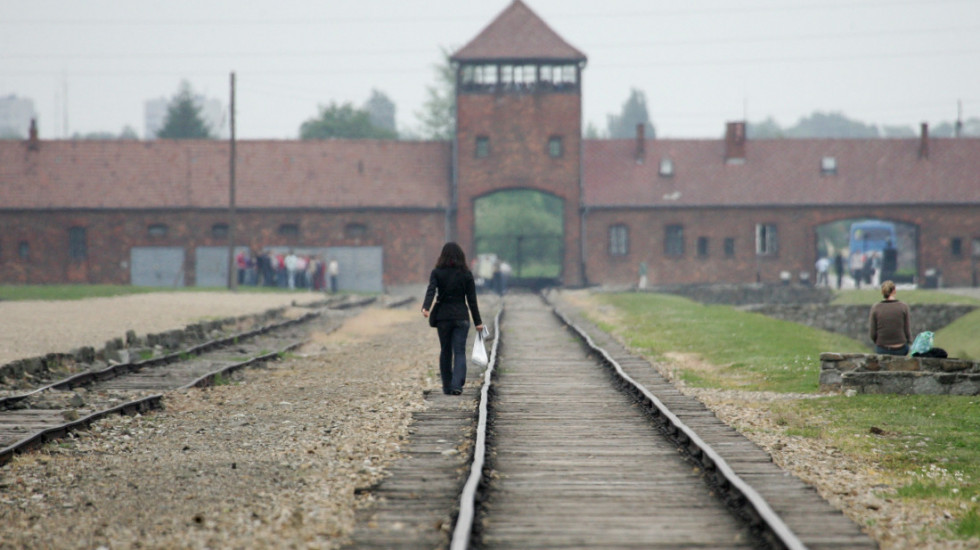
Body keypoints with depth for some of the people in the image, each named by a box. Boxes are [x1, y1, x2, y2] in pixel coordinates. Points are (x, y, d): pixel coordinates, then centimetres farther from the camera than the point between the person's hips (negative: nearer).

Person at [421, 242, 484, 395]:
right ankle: (457, 384, -18)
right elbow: (472, 299, 1)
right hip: (461, 317, -1)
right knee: (460, 351, -1)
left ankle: (447, 386, 16)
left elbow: (431, 290, -18)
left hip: (443, 317, 1)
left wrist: (425, 308, -32)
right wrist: (477, 321, 6)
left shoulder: (437, 273, -1)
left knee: (445, 351, 13)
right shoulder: (466, 273, 1)